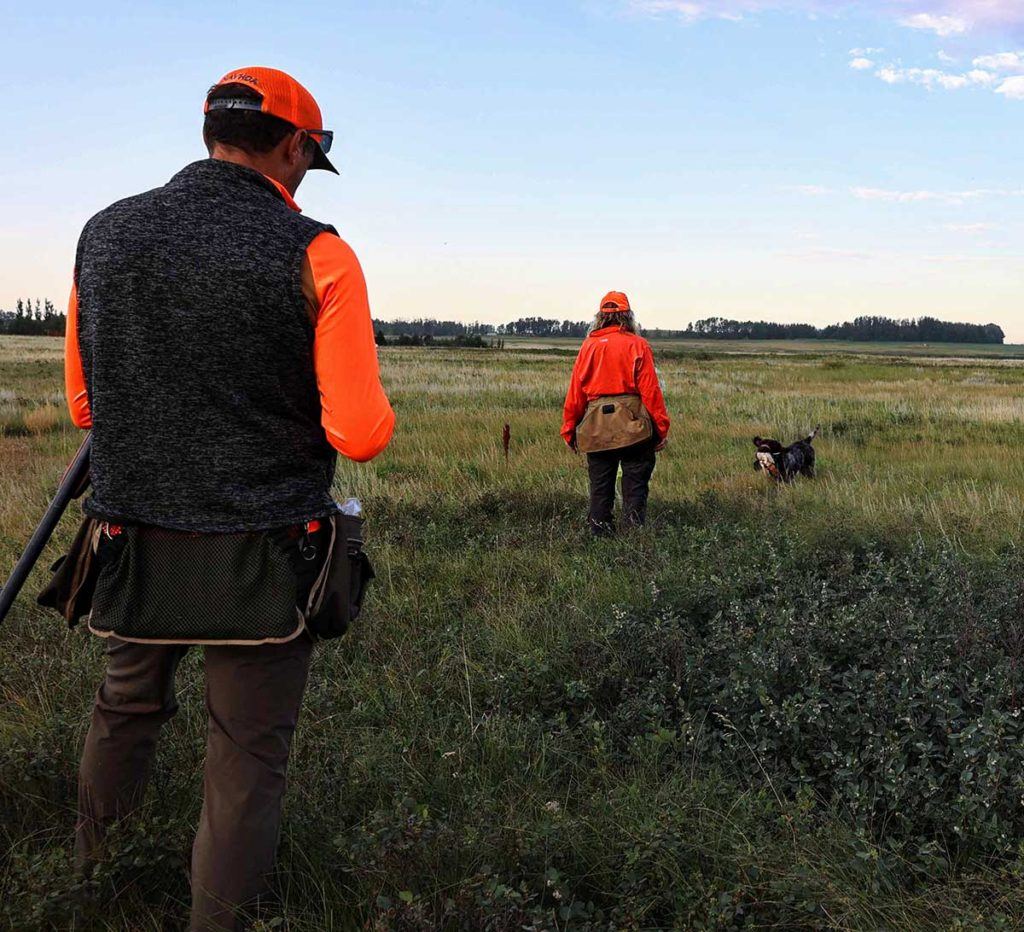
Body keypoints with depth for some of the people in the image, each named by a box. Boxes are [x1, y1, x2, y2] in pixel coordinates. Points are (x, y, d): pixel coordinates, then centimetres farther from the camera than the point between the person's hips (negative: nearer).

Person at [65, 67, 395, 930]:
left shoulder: (105, 234, 1)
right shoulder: (316, 255, -13)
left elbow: (84, 406, 8)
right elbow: (361, 435, -16)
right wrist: (369, 399, 6)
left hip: (136, 544, 5)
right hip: (263, 560, -4)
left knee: (128, 704, 28)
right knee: (247, 755, 11)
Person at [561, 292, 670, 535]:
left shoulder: (589, 345, 7)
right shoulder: (637, 345, -1)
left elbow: (575, 390, 7)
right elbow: (650, 389, -5)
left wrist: (569, 429, 13)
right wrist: (662, 428, -1)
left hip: (596, 426, 3)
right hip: (632, 424, -3)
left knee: (600, 487, 10)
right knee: (635, 485, 2)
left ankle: (600, 534, 12)